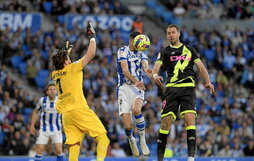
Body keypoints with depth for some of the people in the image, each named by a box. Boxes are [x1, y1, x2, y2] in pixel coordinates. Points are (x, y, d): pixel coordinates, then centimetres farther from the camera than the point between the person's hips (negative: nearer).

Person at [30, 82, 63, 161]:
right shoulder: (42, 100, -5)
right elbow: (36, 112, 10)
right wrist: (32, 125, 8)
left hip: (56, 129, -1)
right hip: (44, 129, 1)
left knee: (59, 151, -13)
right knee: (39, 151, -4)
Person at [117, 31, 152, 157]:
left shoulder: (141, 55, 12)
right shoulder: (123, 51, 1)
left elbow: (145, 66, -10)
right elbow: (125, 71, -12)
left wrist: (147, 71, -36)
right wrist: (135, 81, -30)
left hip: (138, 87, 2)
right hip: (124, 88, -2)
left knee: (136, 110, -32)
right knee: (128, 126, -11)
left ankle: (143, 140, -16)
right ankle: (131, 140, 24)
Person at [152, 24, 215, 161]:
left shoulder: (189, 50, 18)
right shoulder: (165, 52, 12)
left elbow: (201, 67, 16)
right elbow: (157, 65, -5)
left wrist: (208, 82, 1)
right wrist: (155, 75, -28)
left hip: (188, 88, 0)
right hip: (171, 88, 0)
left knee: (189, 118, -17)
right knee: (166, 120, -7)